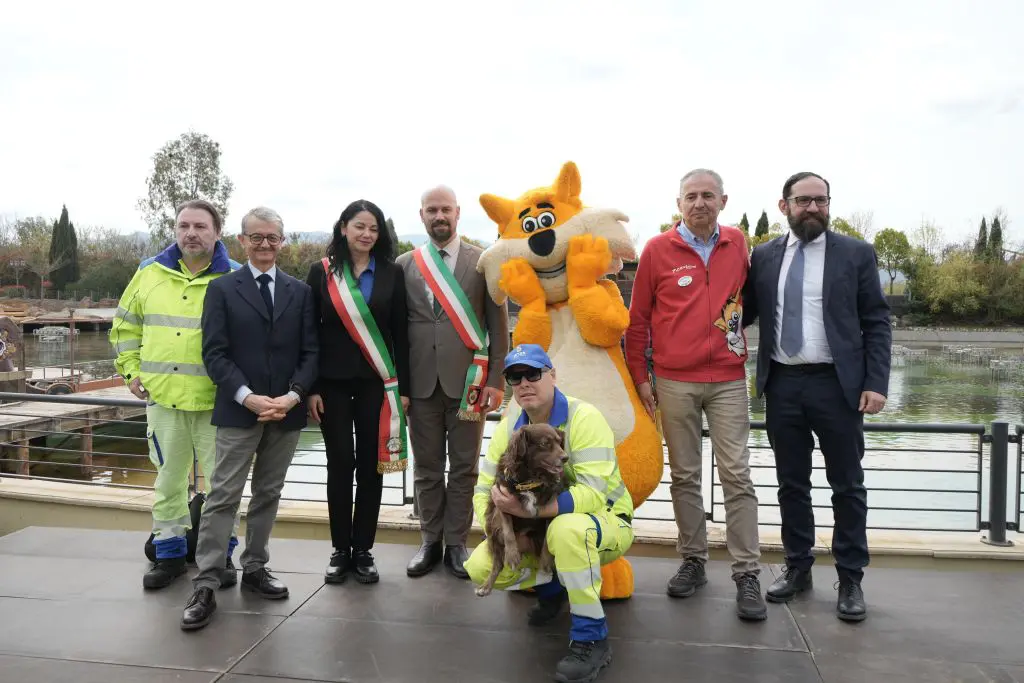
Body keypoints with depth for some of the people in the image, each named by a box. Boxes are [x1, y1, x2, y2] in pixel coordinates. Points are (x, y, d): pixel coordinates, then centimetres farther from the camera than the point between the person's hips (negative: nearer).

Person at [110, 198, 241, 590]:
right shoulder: (150, 273, 6)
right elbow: (126, 325, 16)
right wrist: (131, 370, 8)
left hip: (216, 399, -3)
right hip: (162, 396, 3)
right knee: (168, 479, 13)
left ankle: (221, 555, 22)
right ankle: (169, 554, 28)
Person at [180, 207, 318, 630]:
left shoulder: (300, 292, 8)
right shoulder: (222, 289, 3)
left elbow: (310, 352, 4)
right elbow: (214, 353, -5)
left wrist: (293, 395, -12)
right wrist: (248, 397, -16)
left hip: (286, 410, 3)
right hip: (238, 411, -2)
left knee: (268, 494, 13)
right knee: (223, 497, -2)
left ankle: (254, 568, 26)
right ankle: (204, 586, 5)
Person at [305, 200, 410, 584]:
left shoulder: (392, 273, 3)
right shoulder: (322, 272, 1)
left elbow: (400, 334, 3)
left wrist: (403, 388, 0)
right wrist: (310, 387, -4)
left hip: (377, 383, 1)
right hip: (333, 383, 0)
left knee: (371, 465, 5)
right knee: (339, 464, 5)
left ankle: (363, 550, 17)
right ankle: (340, 550, 18)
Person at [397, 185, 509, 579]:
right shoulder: (405, 264, 8)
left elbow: (499, 325, 1)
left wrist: (495, 379, -5)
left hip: (467, 380, -2)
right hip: (421, 381, 2)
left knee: (464, 467, 6)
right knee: (426, 468, 11)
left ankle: (456, 544, 20)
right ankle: (430, 541, 25)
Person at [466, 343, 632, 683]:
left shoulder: (583, 417, -23)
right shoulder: (510, 425, -5)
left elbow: (593, 495, -33)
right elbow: (484, 488, -3)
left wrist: (526, 509, -42)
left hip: (605, 523, -5)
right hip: (541, 530, 6)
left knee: (566, 528, -39)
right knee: (480, 568, -10)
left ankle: (592, 639, -21)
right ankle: (552, 585, 17)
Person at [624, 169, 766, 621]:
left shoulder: (737, 243, 6)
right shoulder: (658, 250, -1)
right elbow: (638, 317, 3)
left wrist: (736, 330, 15)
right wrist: (639, 375, 2)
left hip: (728, 380, 1)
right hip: (673, 381, -1)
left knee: (737, 476, -1)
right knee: (684, 476, 8)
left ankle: (747, 575, 7)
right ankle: (693, 562, 22)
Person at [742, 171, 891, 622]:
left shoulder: (856, 254, 1)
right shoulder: (763, 257, 7)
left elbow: (877, 323, 0)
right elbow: (744, 314, 9)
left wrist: (876, 383, -9)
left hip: (837, 383, -2)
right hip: (782, 384, 2)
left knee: (847, 485, 7)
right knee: (791, 483, 12)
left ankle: (850, 579, 20)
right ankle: (797, 568, 26)